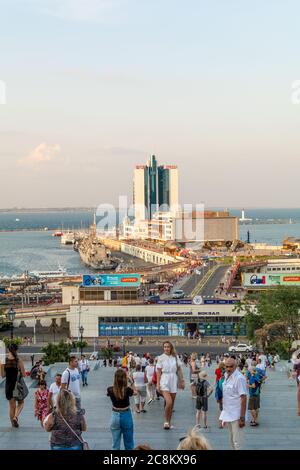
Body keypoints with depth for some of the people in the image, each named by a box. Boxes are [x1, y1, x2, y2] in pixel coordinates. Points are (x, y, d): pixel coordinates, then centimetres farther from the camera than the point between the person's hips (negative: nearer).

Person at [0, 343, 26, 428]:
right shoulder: (19, 361, -12)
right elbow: (23, 375, -8)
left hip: (9, 385, 2)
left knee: (12, 406, 14)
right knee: (21, 403, 17)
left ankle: (14, 423, 18)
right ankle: (15, 417, -7)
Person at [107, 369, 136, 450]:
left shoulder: (110, 390, -14)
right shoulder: (127, 390, -19)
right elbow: (135, 392, 4)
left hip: (115, 416, 2)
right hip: (126, 416, -2)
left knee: (115, 443, 11)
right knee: (128, 443, 14)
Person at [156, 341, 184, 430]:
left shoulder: (175, 357, 6)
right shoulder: (161, 358, -2)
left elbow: (179, 370, 12)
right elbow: (158, 371, -2)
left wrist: (182, 381, 9)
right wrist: (158, 384, -6)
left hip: (174, 381, 4)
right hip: (164, 381, -4)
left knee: (172, 404, 8)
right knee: (169, 402, -18)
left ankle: (169, 423, 20)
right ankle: (166, 421, 0)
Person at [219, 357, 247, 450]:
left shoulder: (239, 378, -19)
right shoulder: (226, 375, 6)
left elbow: (244, 398, -20)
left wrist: (242, 417, -21)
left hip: (236, 415, -8)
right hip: (228, 413, 8)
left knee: (236, 441, -2)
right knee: (231, 440, 19)